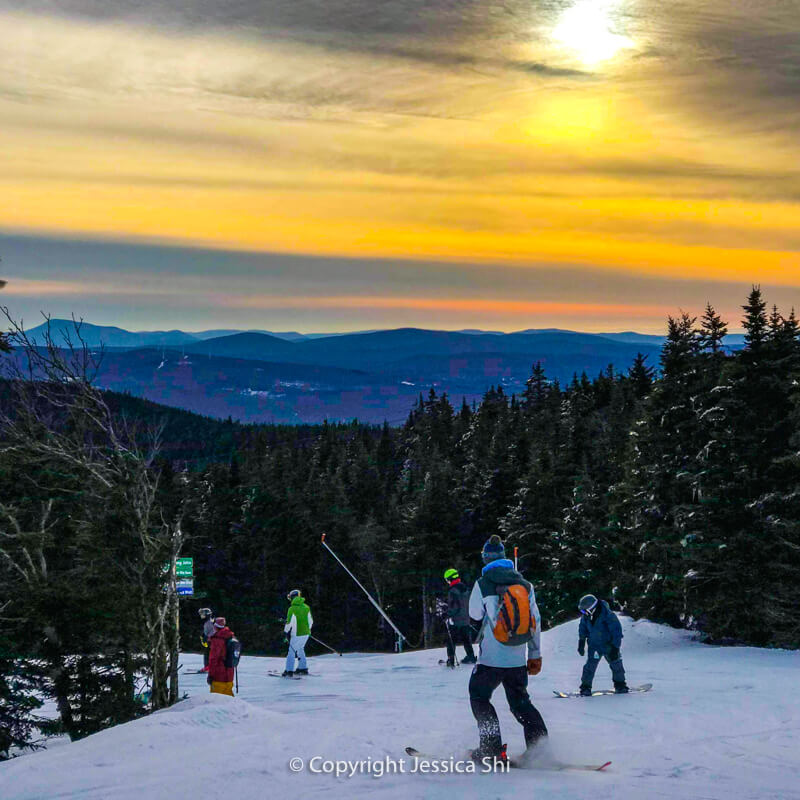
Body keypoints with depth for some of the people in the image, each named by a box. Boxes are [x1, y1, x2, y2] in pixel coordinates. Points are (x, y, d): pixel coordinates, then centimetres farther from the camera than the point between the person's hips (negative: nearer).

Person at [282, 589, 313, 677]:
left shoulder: (292, 609, -14)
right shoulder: (306, 607, 4)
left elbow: (289, 623, -15)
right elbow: (310, 620, 11)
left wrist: (286, 632, -1)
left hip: (297, 634, -6)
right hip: (306, 633, 6)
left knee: (292, 651, 2)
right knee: (300, 649, 22)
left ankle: (289, 671, 1)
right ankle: (303, 668, 25)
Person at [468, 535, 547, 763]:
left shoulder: (483, 584, -10)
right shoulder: (525, 584, 3)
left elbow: (475, 615, 3)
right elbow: (536, 621, 5)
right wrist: (535, 655, 13)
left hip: (492, 658, -4)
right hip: (518, 659, 4)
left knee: (479, 697, 12)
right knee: (520, 703, 17)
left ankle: (492, 748, 3)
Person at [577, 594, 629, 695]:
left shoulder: (608, 615, -26)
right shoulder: (586, 616, -10)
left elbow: (617, 632, -20)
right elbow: (583, 629, 11)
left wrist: (615, 647, -21)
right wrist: (581, 642, 15)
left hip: (609, 645, -3)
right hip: (594, 646, 3)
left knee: (616, 664, 8)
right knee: (590, 666, -7)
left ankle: (620, 685, 27)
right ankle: (585, 687, 1)